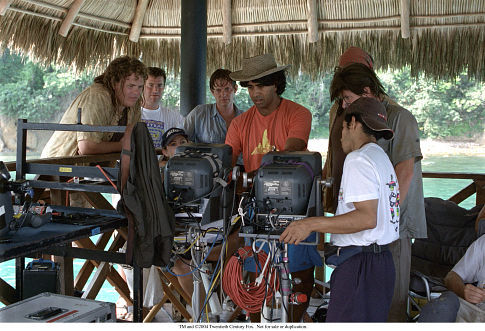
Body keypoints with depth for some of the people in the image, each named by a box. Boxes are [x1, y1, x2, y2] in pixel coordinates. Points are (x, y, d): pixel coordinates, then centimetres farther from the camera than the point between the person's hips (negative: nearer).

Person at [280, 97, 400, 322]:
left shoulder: (358, 159, -11)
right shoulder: (382, 158, 20)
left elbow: (367, 218, -21)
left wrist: (311, 224, -20)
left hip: (360, 265, -10)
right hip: (382, 259, 10)